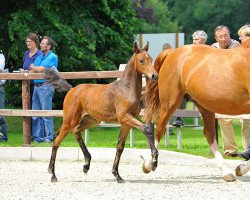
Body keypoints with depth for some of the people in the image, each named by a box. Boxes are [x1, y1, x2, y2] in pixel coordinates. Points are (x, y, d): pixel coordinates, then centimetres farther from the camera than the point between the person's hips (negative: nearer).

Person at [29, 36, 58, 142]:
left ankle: (49, 137, -3)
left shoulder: (52, 57, -5)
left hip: (46, 86, -8)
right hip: (36, 86, 8)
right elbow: (32, 71, 14)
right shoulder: (39, 57, 20)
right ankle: (37, 136, 11)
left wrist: (32, 67, 6)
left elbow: (40, 69, -13)